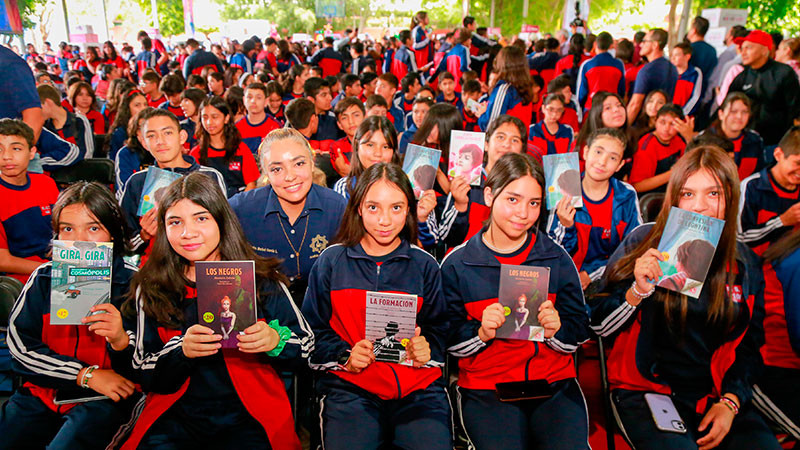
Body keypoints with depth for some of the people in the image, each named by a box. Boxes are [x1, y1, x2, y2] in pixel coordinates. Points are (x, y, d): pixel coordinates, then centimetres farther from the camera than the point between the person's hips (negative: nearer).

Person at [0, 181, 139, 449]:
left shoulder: (131, 282, -5)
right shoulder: (44, 277, 5)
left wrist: (122, 339, -29)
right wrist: (87, 374, -12)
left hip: (104, 398, -4)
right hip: (43, 391, 4)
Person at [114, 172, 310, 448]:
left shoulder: (261, 280, -1)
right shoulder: (151, 289, 3)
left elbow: (306, 345, 3)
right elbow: (144, 377, 3)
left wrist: (275, 340, -18)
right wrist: (181, 351, -17)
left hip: (249, 417, -1)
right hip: (176, 417, 2)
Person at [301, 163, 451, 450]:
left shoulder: (425, 265, 12)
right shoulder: (331, 261, 8)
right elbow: (313, 328, 10)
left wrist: (427, 349, -3)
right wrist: (344, 357, -7)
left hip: (418, 387, 2)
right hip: (350, 387, -1)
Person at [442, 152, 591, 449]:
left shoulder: (557, 259, 7)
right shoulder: (457, 264, 1)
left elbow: (577, 337, 10)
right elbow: (450, 342, 4)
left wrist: (556, 330, -10)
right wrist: (482, 333, -14)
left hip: (555, 383, 1)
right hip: (485, 388, -1)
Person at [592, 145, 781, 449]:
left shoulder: (745, 265, 7)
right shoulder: (643, 243, -4)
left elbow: (749, 346, 15)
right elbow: (599, 326, -3)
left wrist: (730, 401, 1)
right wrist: (637, 292, -20)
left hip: (716, 395, 4)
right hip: (646, 389, -3)